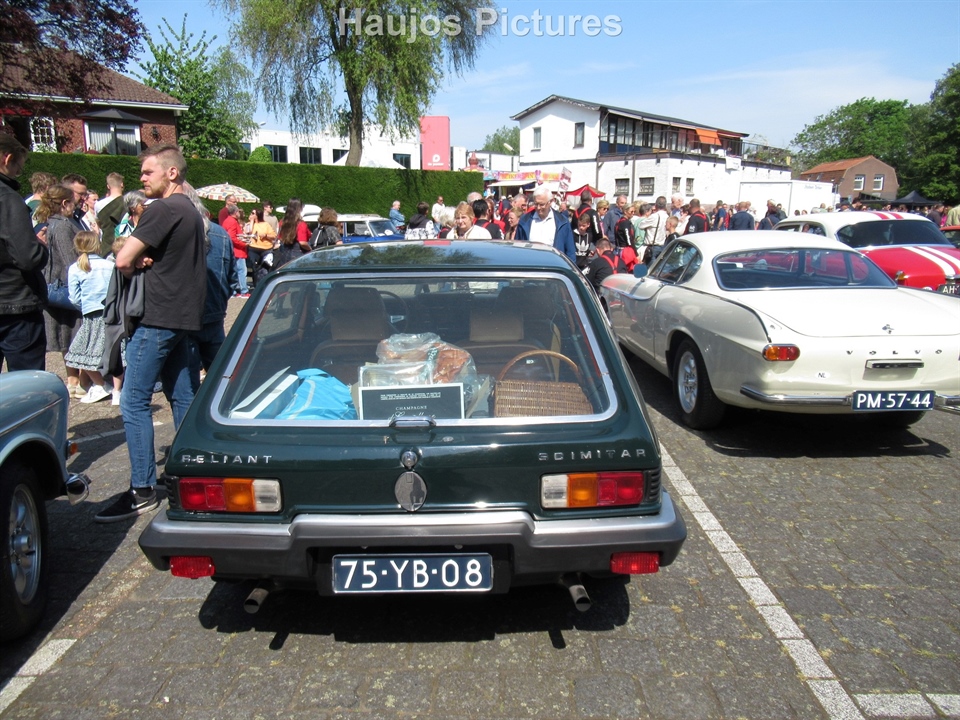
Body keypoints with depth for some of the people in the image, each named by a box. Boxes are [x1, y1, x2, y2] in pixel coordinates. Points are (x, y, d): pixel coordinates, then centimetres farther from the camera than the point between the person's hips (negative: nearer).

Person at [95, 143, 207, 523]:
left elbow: (123, 261, -16)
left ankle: (142, 491, -2)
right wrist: (148, 261, 2)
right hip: (186, 317, 10)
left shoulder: (164, 209, -13)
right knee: (183, 398, 13)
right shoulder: (192, 211, 17)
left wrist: (137, 264, 7)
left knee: (134, 401, -5)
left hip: (158, 317, -9)